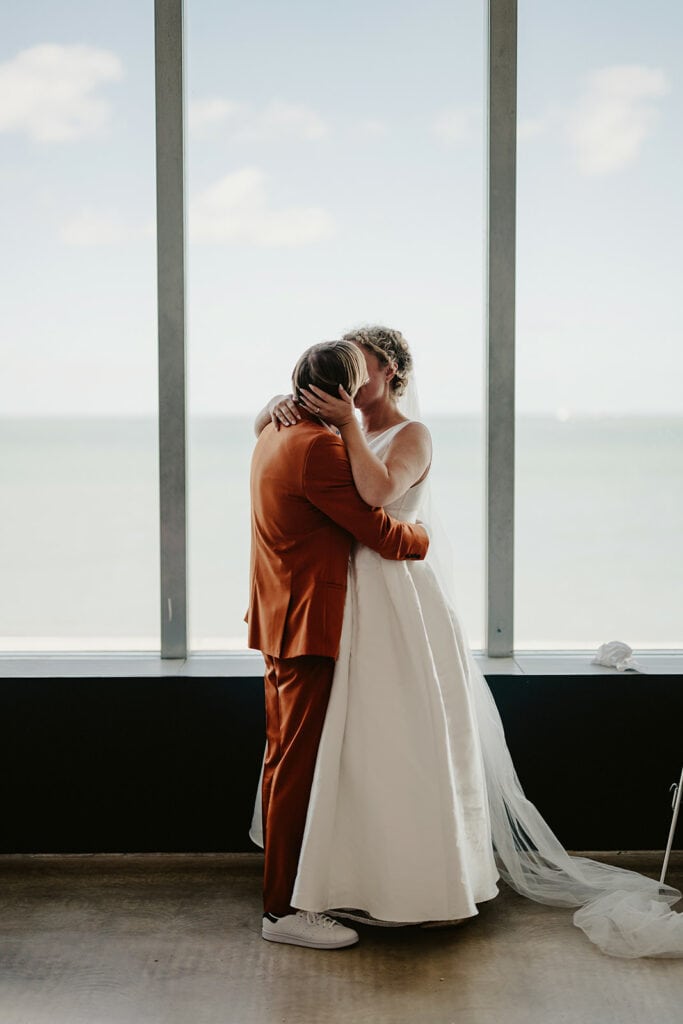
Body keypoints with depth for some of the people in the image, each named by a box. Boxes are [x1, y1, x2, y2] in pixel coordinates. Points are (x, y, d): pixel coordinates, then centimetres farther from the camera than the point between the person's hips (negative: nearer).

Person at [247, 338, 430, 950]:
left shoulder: (274, 433, 11)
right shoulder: (318, 448, -21)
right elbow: (378, 532, -16)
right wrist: (422, 538, 2)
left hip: (280, 619, 11)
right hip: (308, 624, -11)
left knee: (283, 756, 17)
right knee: (299, 764, -6)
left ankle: (283, 878, 29)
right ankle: (284, 909, -2)